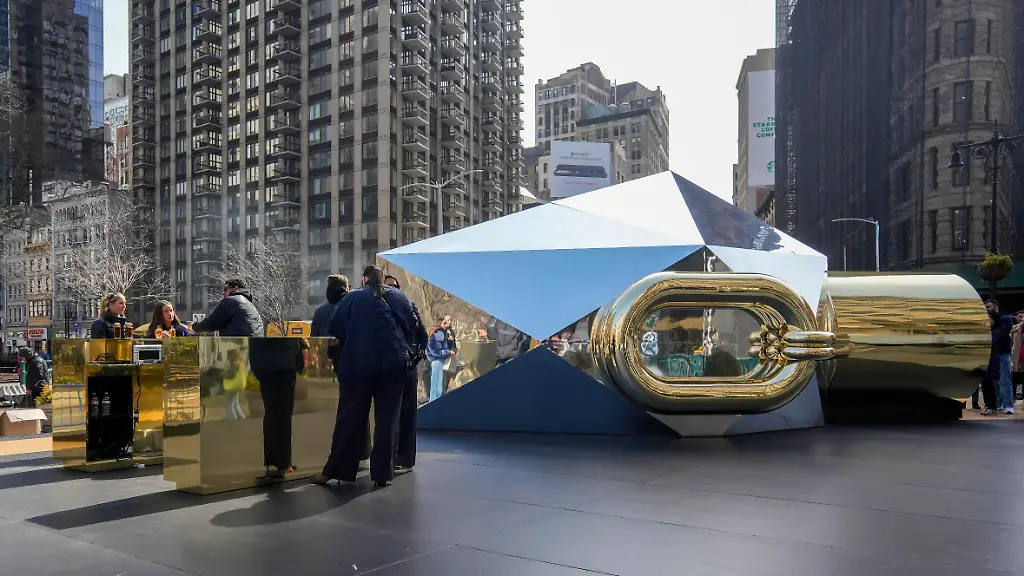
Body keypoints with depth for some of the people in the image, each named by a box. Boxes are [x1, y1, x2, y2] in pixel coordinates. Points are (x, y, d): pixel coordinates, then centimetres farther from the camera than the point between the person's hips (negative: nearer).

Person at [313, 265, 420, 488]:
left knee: (350, 418, 7)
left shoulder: (352, 298, 6)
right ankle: (382, 474, 6)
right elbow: (412, 325, 10)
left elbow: (335, 328, 3)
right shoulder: (398, 297, 10)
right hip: (393, 365, 1)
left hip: (358, 364, -1)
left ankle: (333, 470, 13)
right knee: (387, 419, 6)